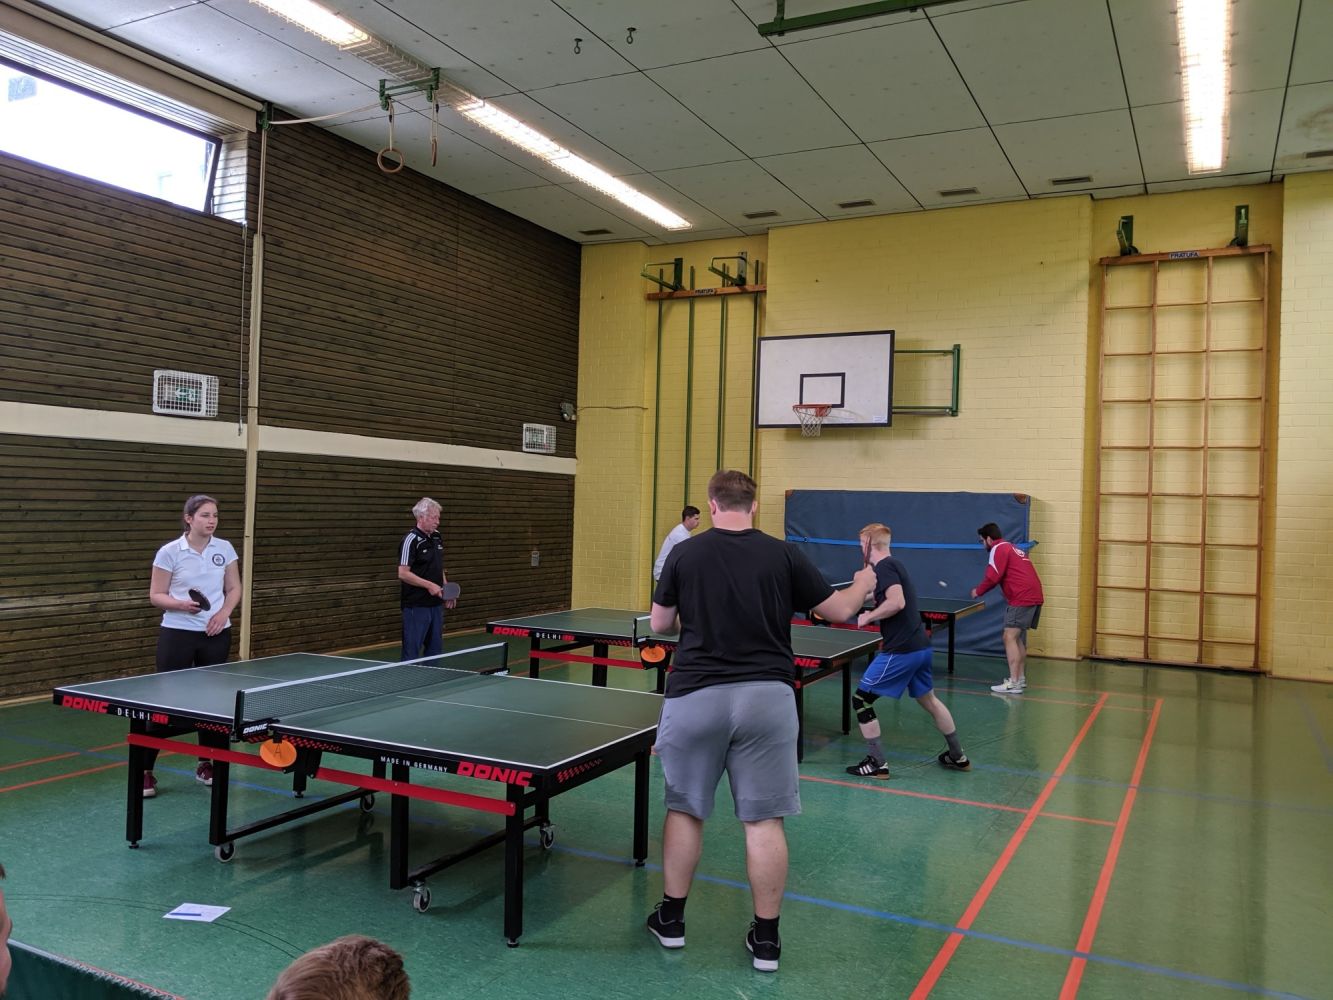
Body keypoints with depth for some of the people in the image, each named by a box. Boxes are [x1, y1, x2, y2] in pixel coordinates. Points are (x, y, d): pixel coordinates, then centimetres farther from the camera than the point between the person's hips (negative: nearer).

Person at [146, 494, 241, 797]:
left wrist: (224, 612, -9)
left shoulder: (225, 549, 2)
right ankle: (145, 770, 8)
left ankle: (206, 763, 24)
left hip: (216, 634, 3)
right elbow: (156, 595, -4)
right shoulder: (169, 552, -7)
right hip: (177, 633, -3)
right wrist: (181, 604, -22)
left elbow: (234, 589, 8)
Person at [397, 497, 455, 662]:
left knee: (435, 648, 14)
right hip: (416, 605, -8)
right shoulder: (411, 540, -14)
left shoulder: (436, 537, 10)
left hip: (436, 603, 8)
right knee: (412, 650, -1)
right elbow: (403, 573, -19)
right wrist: (429, 585, -20)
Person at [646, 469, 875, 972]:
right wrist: (864, 581, 28)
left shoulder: (684, 553, 0)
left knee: (684, 809, 16)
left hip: (695, 695, 0)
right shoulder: (783, 555, 0)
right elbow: (840, 610, 8)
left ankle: (671, 919, 28)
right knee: (764, 820, 8)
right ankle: (766, 938, 17)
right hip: (767, 696, 0)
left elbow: (660, 624, 9)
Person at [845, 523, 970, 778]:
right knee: (928, 699, 25)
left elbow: (897, 602, -27)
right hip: (921, 647, 10)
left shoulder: (883, 567, -13)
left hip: (900, 651, -10)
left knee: (861, 700, -1)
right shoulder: (894, 565, 15)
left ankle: (877, 764, 3)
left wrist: (868, 617, -14)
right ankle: (958, 756, 36)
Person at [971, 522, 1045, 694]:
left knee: (1009, 637, -10)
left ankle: (1014, 683, -15)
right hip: (1033, 596, 10)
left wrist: (978, 591, 0)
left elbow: (993, 577, -14)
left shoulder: (999, 549, -5)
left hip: (1022, 599, -10)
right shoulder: (1012, 548, 24)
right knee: (1019, 637, 19)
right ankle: (1021, 678, 26)